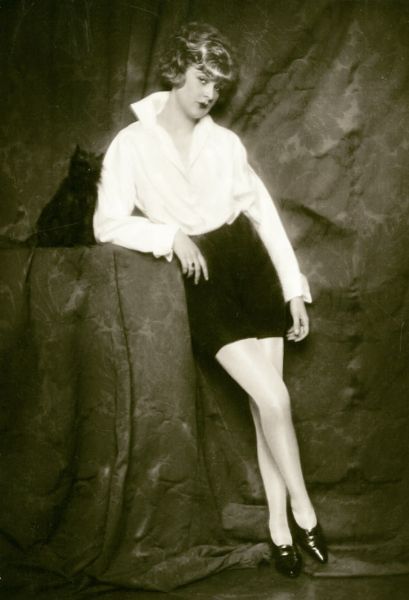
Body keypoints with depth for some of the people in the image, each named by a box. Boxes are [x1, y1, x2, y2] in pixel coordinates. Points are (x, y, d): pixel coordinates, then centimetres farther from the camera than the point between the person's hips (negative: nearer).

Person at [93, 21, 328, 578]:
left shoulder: (226, 141, 9)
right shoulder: (131, 144, 0)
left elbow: (264, 212, 8)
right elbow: (108, 224, -3)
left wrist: (295, 289, 4)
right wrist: (170, 236, -16)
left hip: (250, 264, 3)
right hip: (201, 280, -3)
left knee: (266, 399, -1)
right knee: (274, 399, -12)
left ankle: (279, 523, 12)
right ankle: (303, 512, 8)